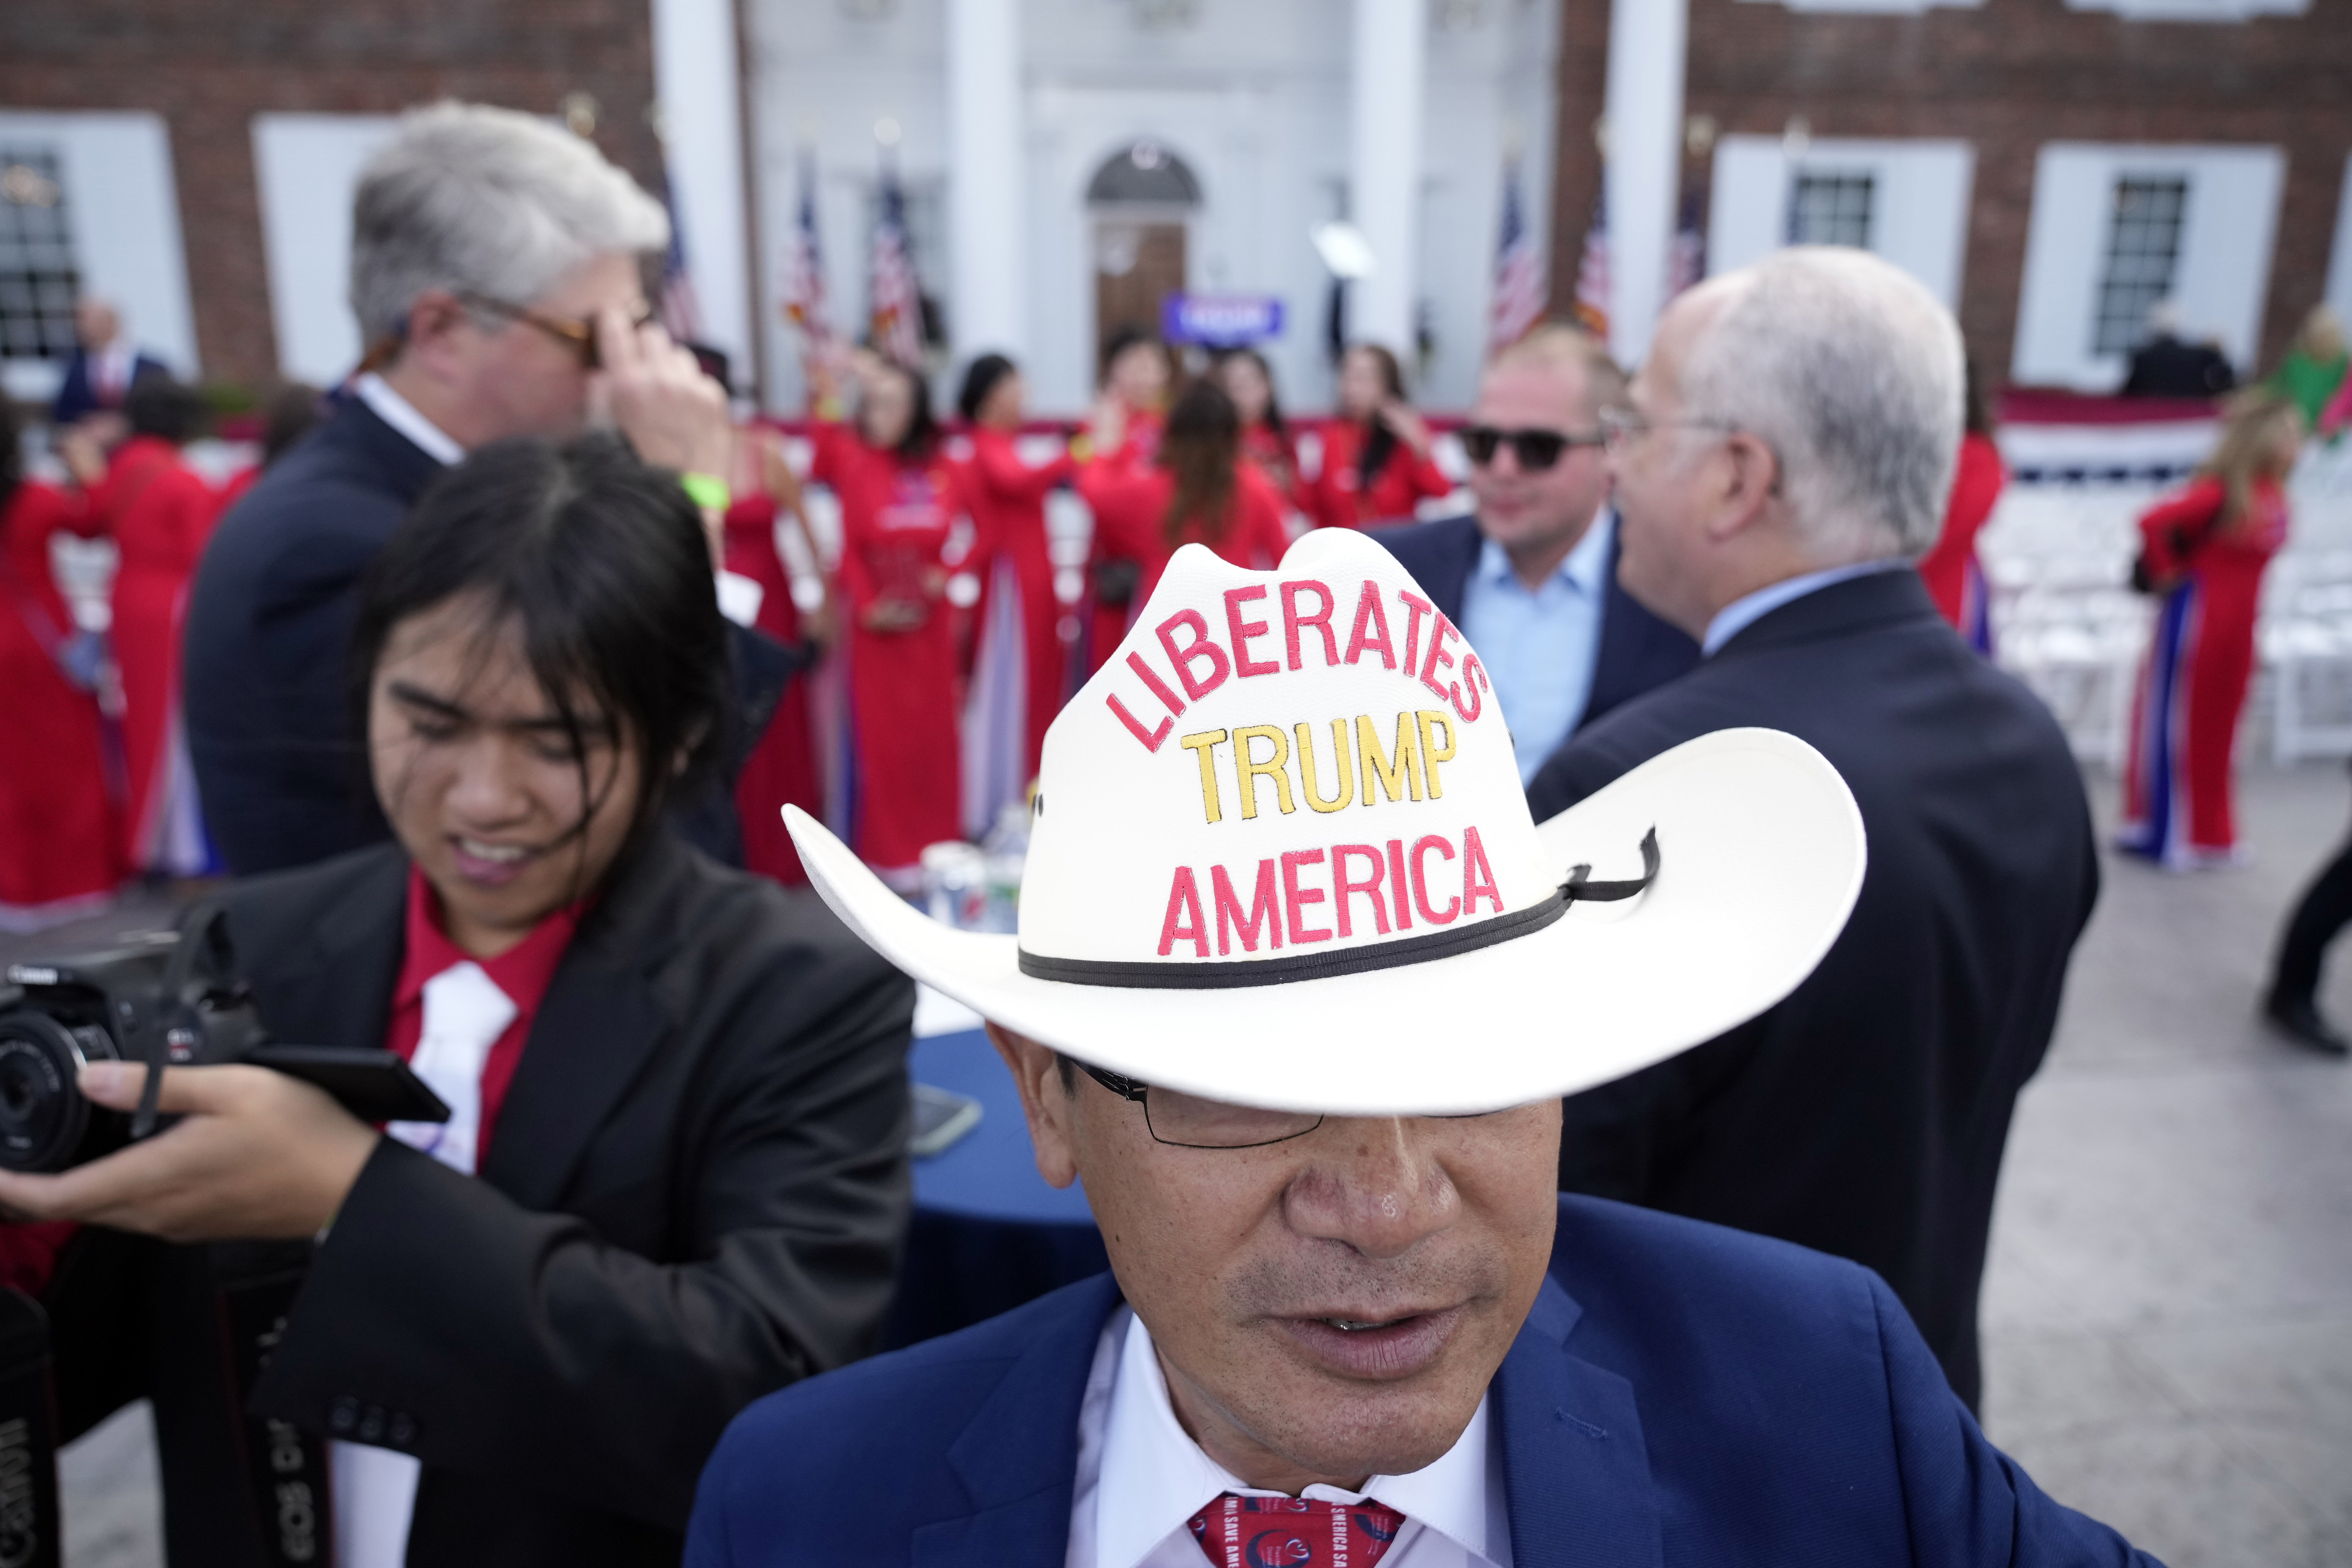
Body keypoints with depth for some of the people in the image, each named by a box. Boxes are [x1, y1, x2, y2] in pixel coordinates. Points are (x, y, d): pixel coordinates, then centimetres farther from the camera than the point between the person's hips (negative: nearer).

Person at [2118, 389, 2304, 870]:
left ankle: (2209, 834, 26)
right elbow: (2154, 523, -30)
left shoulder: (2272, 495, 5)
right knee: (2174, 721, 3)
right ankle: (2156, 831, 14)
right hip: (2195, 617, -8)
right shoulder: (2220, 491, -20)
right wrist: (2165, 574, -15)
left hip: (2236, 624, 8)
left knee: (2218, 729, 14)